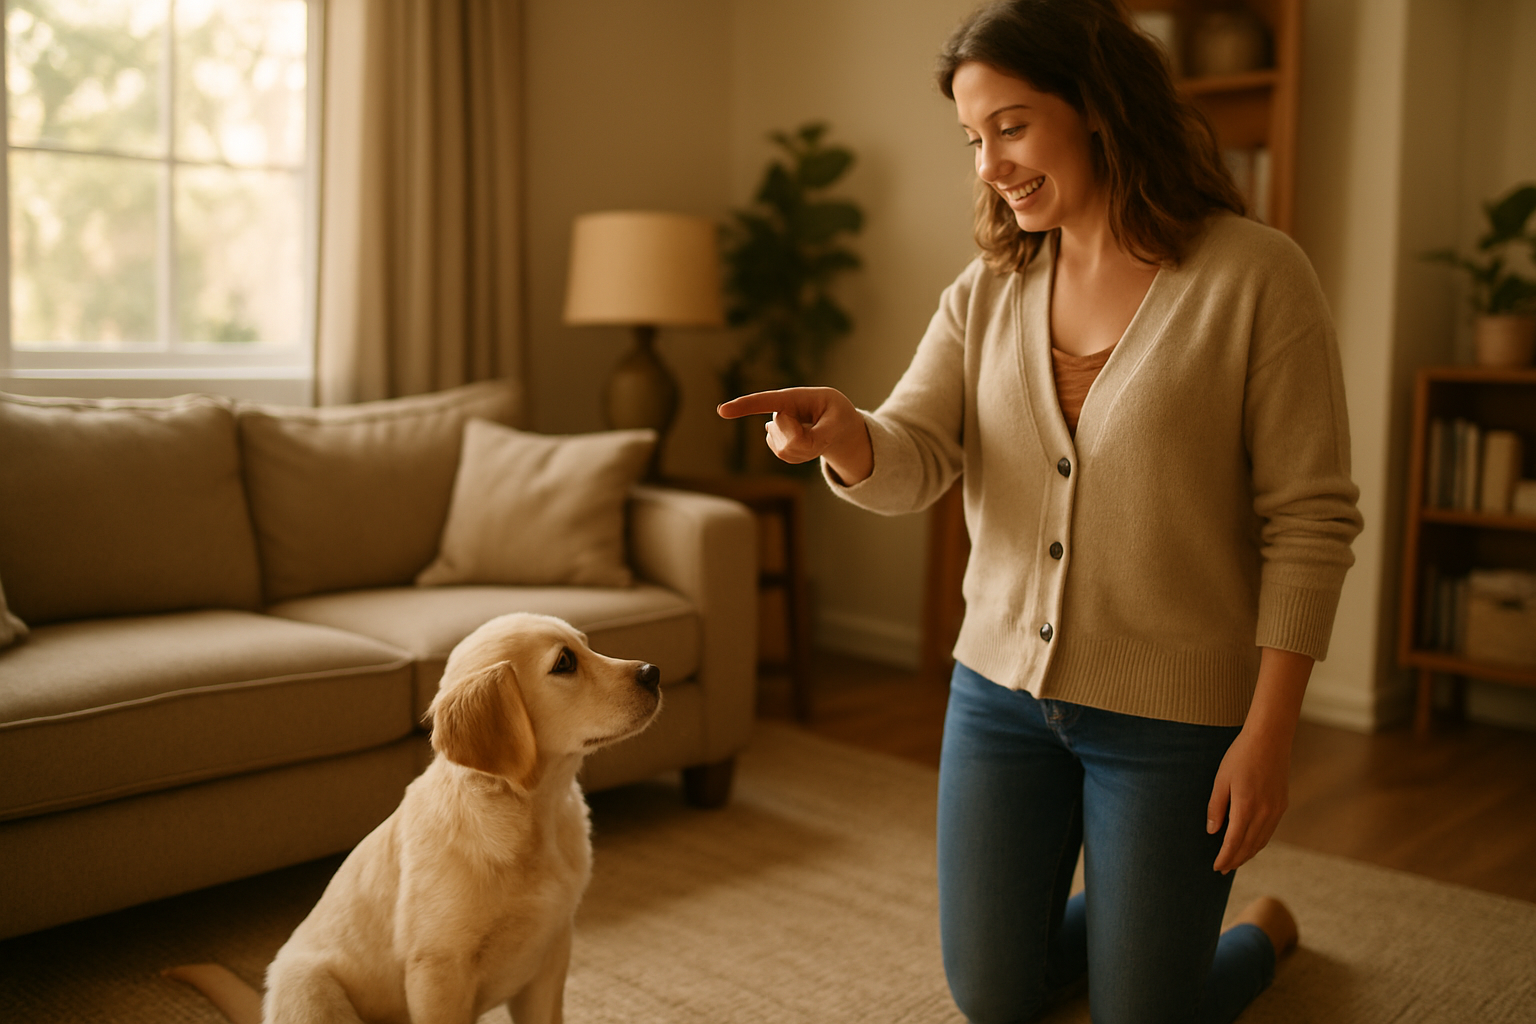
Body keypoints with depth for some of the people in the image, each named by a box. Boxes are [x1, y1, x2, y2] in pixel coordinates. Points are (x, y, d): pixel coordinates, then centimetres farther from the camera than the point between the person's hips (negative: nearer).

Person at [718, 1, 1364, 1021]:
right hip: (1001, 687, 5)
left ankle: (1262, 933, 41)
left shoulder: (1255, 275, -13)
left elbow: (1309, 521, -12)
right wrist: (841, 433, -32)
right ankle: (1121, 916, 47)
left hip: (1174, 715, -4)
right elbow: (909, 463, -9)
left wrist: (1269, 733, -15)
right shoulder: (988, 292, 1)